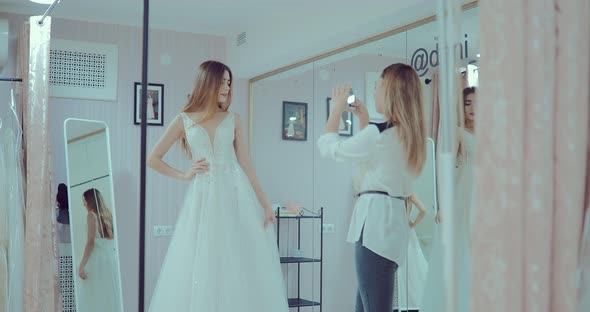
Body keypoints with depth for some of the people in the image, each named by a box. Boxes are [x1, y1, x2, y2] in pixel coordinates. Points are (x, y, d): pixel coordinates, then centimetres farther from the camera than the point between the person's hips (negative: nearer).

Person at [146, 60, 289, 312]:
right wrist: (183, 175, 2)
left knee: (241, 266, 0)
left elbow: (246, 165, 7)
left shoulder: (233, 120, 10)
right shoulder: (184, 120, 7)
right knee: (201, 268, 1)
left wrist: (265, 204, 2)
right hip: (203, 199, -1)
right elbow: (153, 159, 11)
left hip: (236, 196, 1)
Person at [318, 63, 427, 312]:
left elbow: (329, 148, -1)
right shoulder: (410, 135, 15)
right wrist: (363, 119, 30)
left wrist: (337, 108, 13)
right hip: (393, 219, 10)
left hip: (375, 220, -10)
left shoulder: (380, 134, -12)